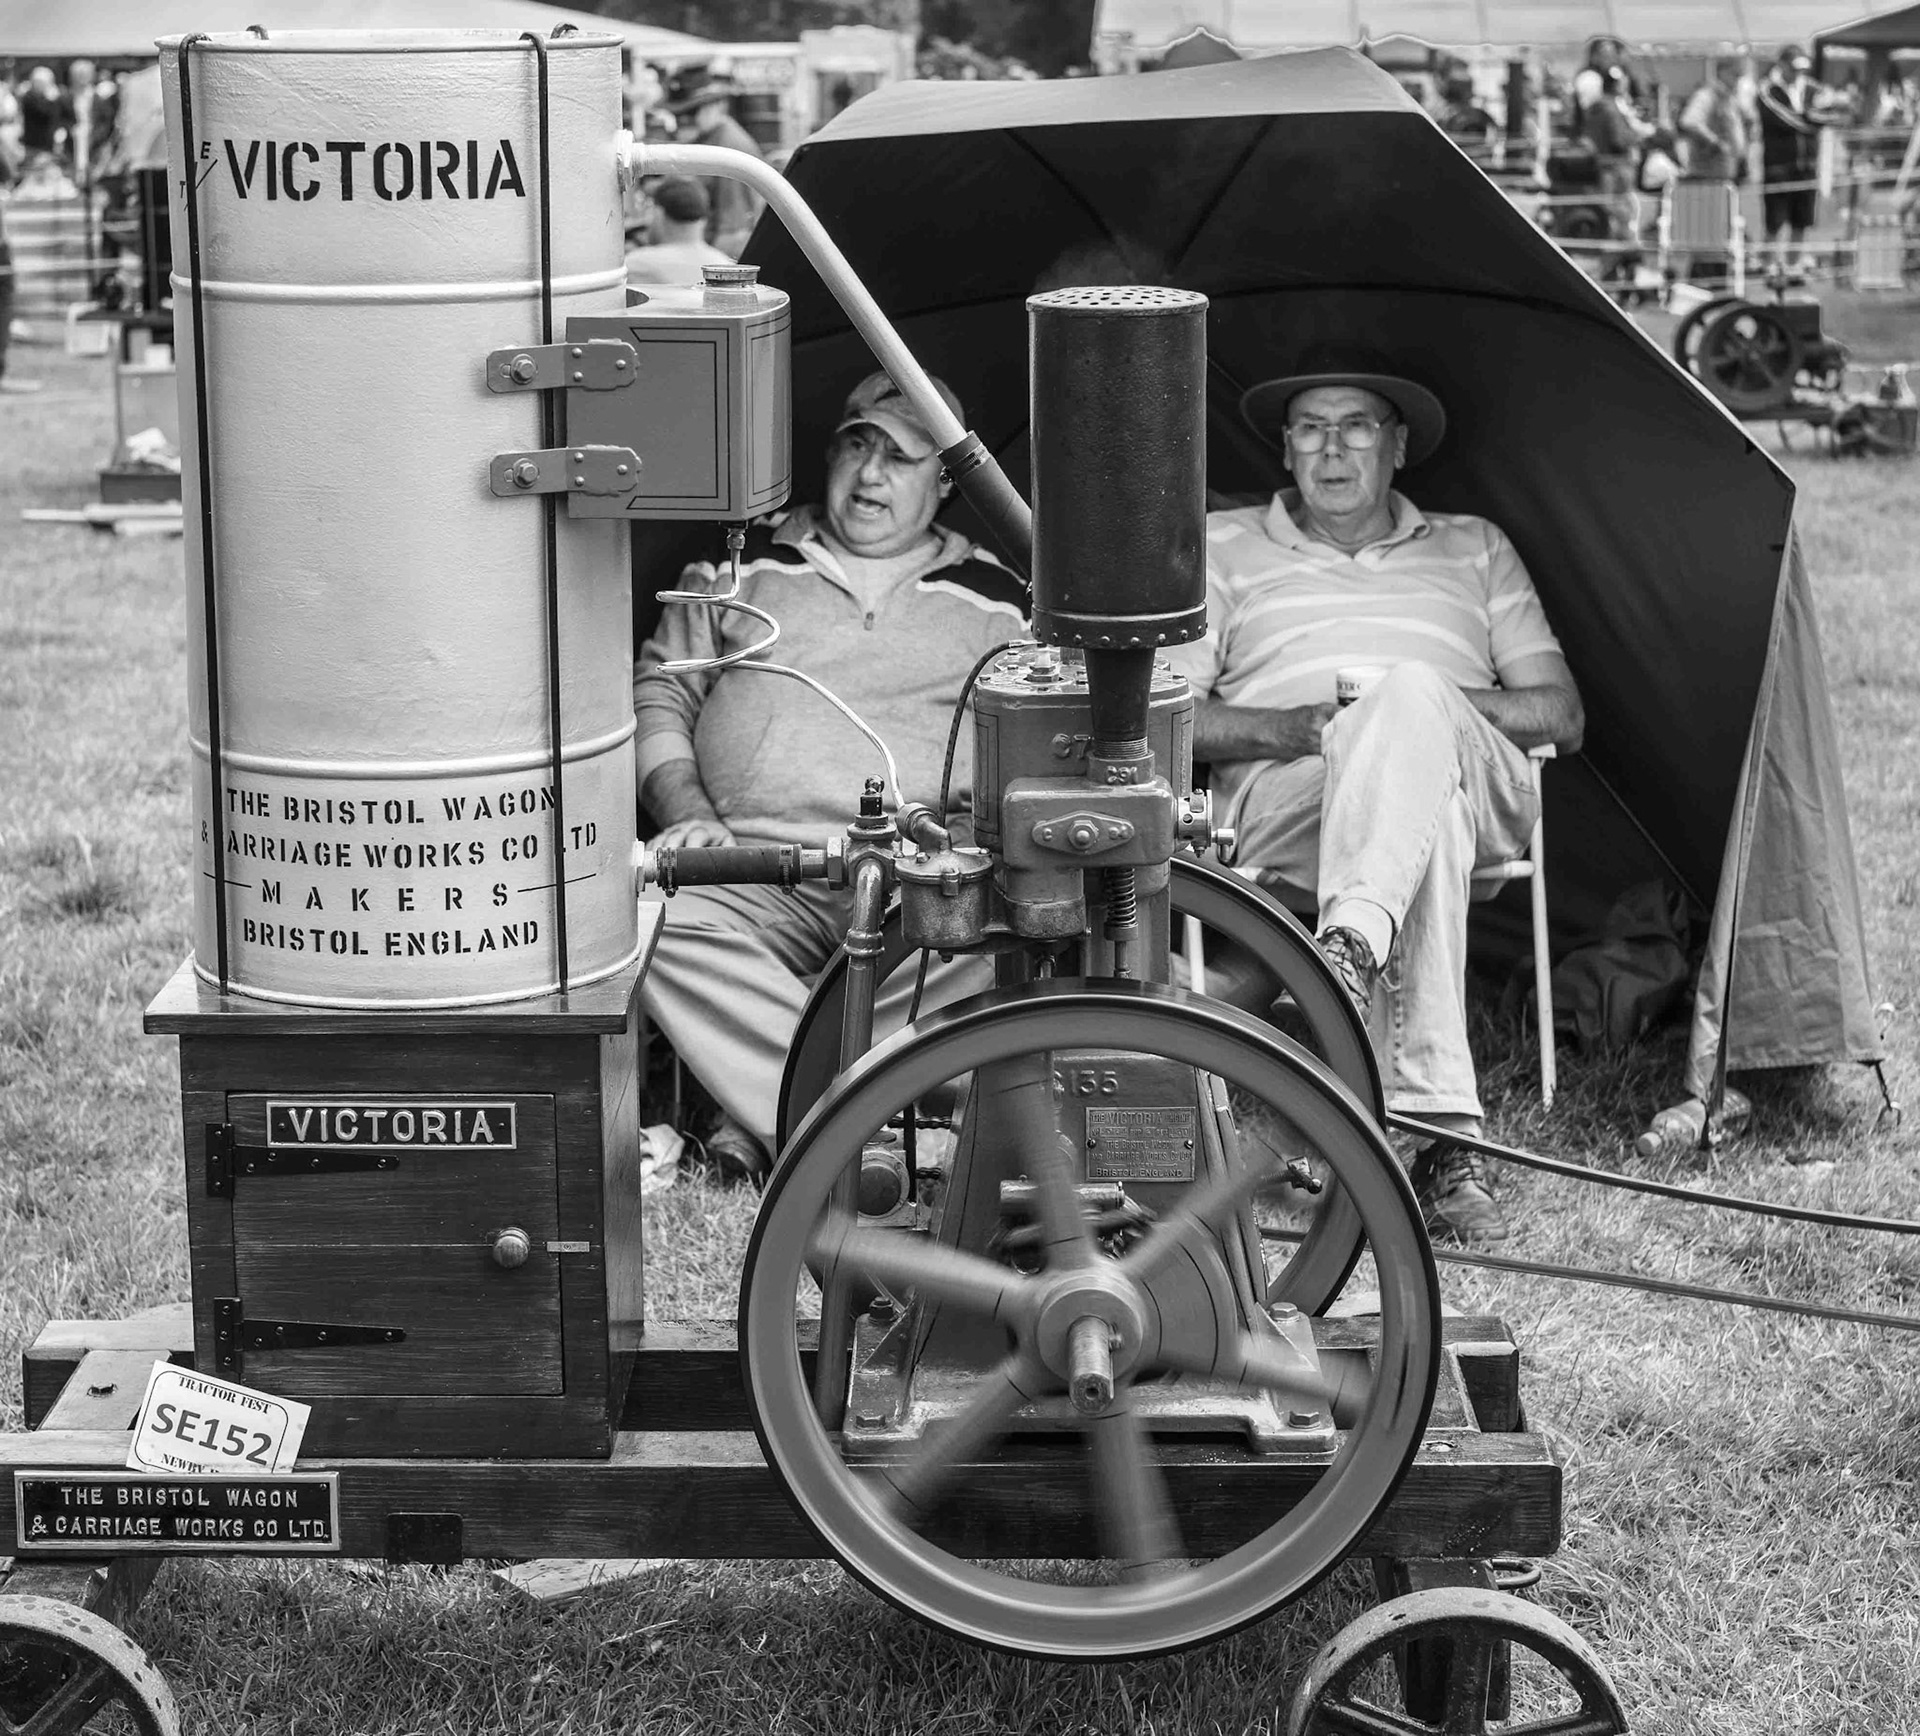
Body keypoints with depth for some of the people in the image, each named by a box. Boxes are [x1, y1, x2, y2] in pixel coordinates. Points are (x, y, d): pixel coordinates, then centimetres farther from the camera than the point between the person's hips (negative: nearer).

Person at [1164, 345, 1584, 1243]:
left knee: (1413, 693, -38)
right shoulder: (1223, 546, 26)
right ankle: (1448, 1136, -55)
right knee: (1428, 813, -40)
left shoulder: (1474, 548, 29)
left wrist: (1449, 713, -3)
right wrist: (1288, 727, -7)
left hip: (1476, 788, 1)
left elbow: (1562, 713, 19)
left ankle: (1350, 950, -61)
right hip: (1283, 798, -1)